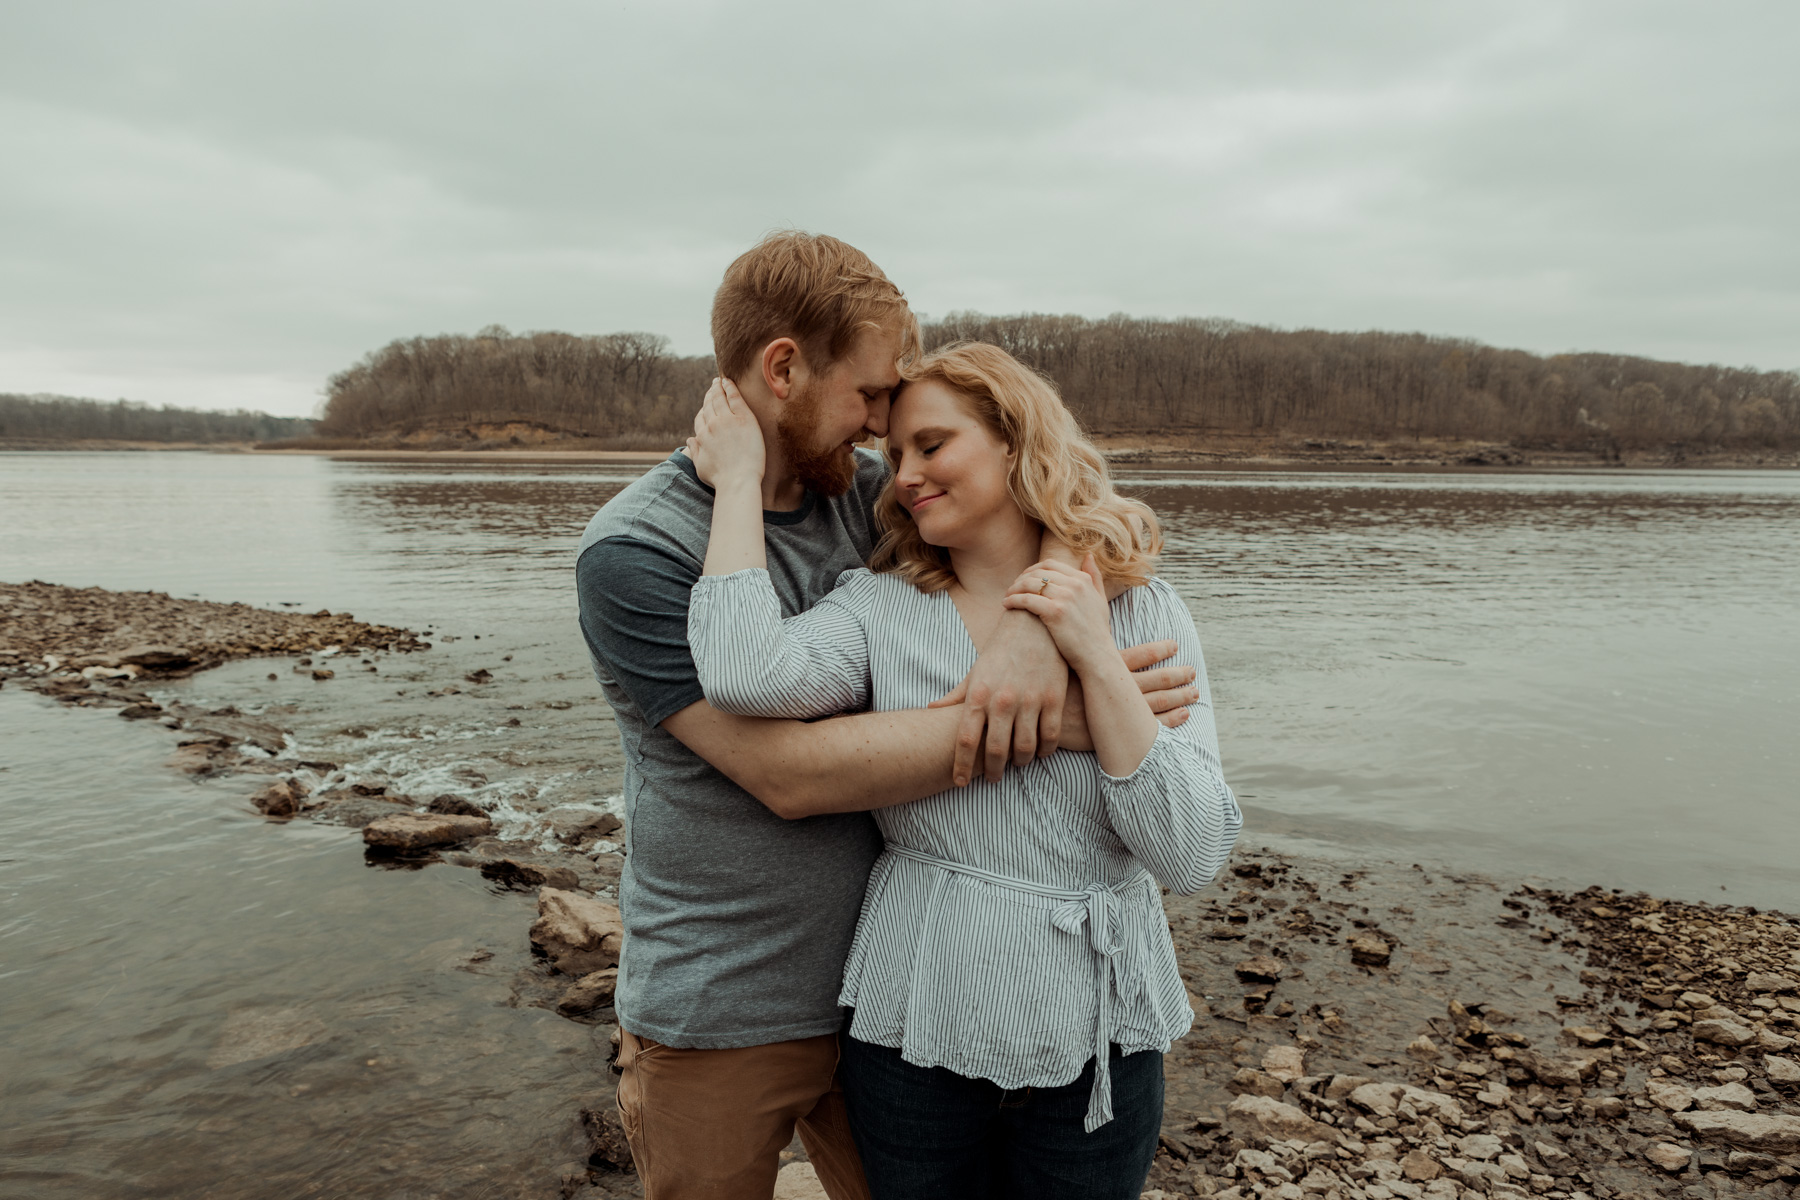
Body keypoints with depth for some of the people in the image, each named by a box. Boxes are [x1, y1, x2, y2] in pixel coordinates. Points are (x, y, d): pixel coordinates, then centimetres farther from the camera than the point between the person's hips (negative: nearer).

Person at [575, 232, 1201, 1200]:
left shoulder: (863, 495, 0)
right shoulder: (632, 552, -17)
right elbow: (790, 772, -24)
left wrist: (1037, 619, -20)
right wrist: (1053, 724, -26)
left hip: (880, 993, 5)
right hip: (717, 1025, -4)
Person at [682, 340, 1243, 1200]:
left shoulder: (1142, 613, -5)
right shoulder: (880, 608, -5)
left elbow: (1191, 857, -13)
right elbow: (748, 678, -28)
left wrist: (1097, 658, -20)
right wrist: (737, 478, -17)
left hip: (1094, 1046, 0)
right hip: (912, 1032, 0)